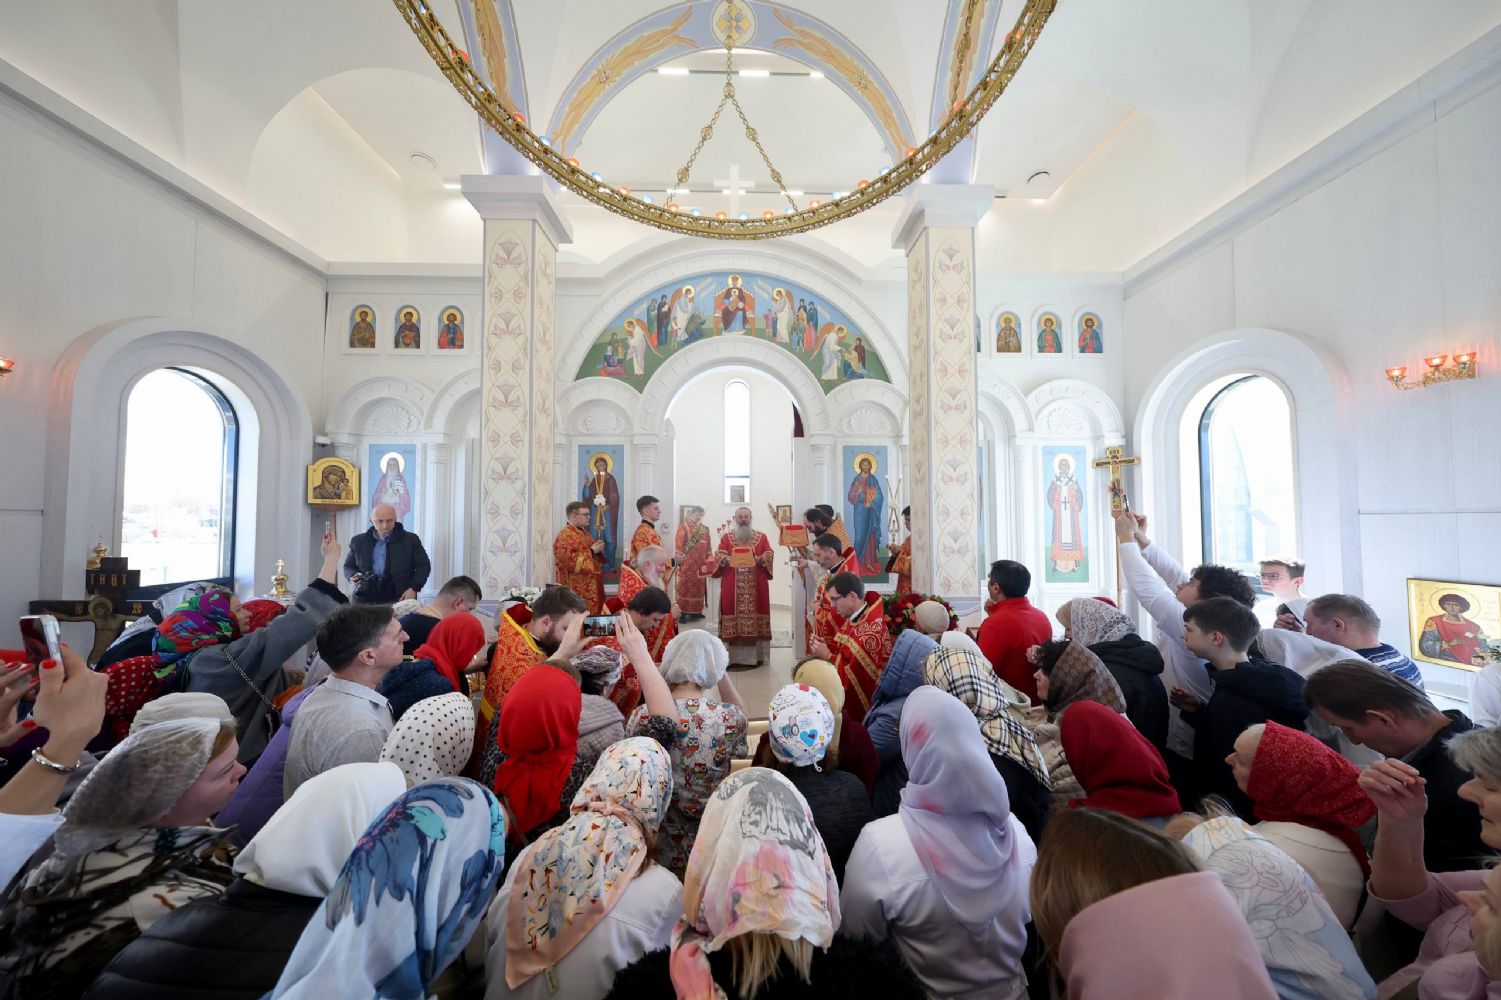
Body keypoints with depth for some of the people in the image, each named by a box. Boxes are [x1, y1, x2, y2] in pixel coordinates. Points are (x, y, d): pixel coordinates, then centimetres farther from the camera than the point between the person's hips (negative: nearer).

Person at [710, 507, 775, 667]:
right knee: (733, 613, -3)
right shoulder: (726, 537, 10)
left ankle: (756, 655, 8)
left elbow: (770, 554, 1)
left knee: (755, 613, -1)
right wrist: (725, 559, -21)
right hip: (732, 587, 0)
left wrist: (760, 559, -19)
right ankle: (733, 656, 4)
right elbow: (719, 555, 0)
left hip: (756, 587, 1)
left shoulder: (761, 537, 11)